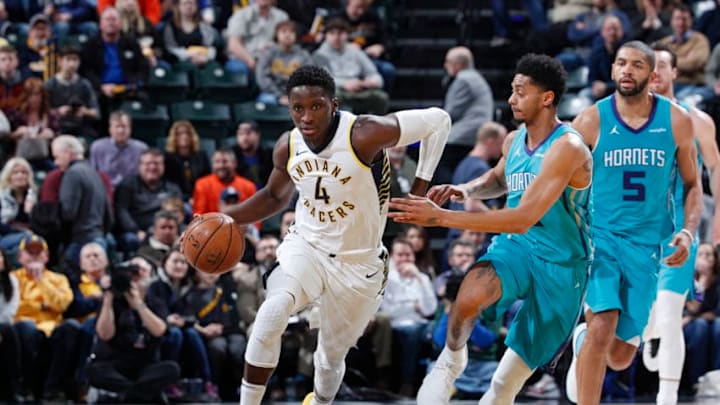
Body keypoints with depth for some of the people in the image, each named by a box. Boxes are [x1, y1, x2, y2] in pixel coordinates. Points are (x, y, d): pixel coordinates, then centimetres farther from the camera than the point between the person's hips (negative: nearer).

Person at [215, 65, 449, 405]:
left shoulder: (364, 135, -26)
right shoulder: (287, 148, -9)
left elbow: (439, 120, -17)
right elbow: (275, 197, 13)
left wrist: (420, 187, -16)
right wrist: (224, 219, -1)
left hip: (359, 263, -2)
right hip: (305, 246, 2)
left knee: (331, 357, 13)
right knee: (273, 313, -29)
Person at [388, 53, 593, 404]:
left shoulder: (567, 148, -24)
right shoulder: (514, 141, 0)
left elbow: (523, 218, -33)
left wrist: (441, 217, -34)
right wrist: (466, 190, 1)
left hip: (559, 265, -4)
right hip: (516, 246, 4)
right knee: (470, 295, -29)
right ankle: (451, 360, -2)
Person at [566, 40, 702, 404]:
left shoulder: (676, 121, 0)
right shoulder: (591, 121, -6)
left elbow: (692, 185, 10)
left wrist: (688, 231, -6)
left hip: (645, 245, 3)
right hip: (598, 237, -3)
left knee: (619, 356, 8)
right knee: (603, 327, -25)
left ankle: (582, 339, 43)